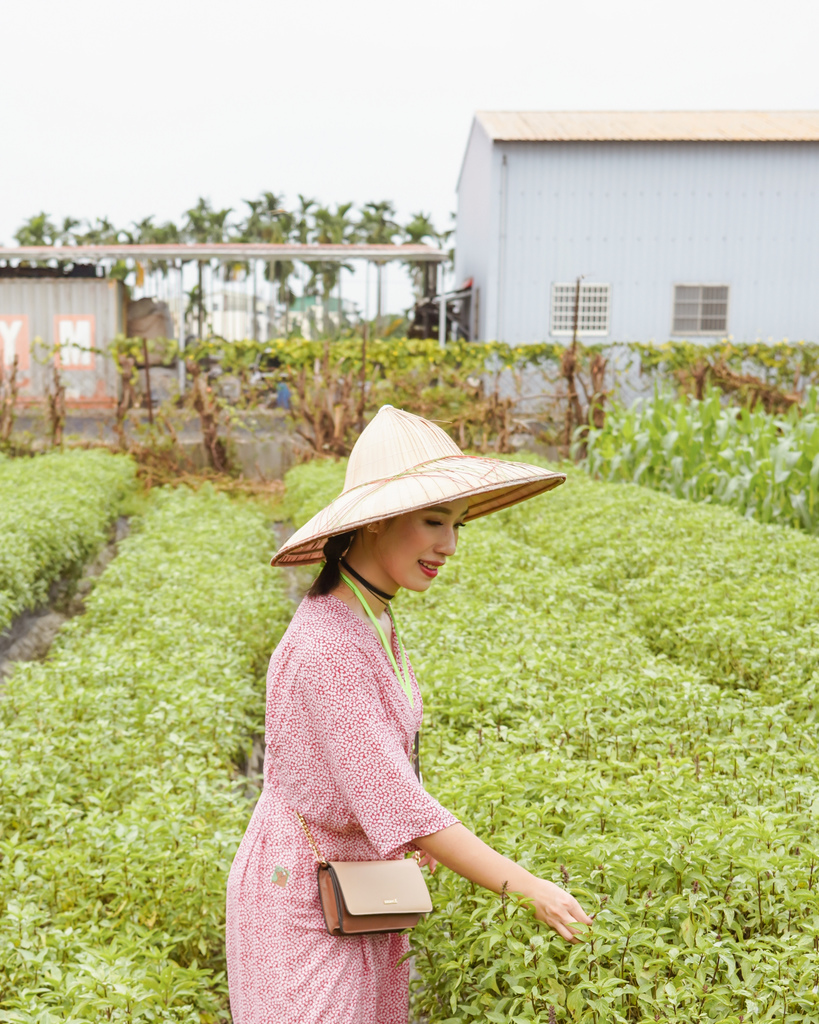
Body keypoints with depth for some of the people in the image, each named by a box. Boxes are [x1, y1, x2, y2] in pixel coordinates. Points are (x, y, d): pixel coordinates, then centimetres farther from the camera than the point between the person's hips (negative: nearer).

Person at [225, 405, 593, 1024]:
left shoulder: (367, 618, 0)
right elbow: (395, 802, -29)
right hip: (301, 899, -8)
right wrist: (527, 888, -24)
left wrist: (421, 834, 15)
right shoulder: (329, 647, -29)